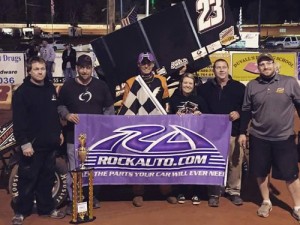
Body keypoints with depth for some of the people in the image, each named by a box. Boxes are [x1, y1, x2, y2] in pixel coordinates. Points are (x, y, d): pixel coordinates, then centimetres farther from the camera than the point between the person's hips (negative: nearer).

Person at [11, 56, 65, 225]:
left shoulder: (51, 88, 10)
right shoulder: (22, 92, -10)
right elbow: (18, 120, -15)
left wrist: (59, 132, 18)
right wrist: (24, 143, -19)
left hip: (50, 143, 6)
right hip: (32, 143, -6)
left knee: (47, 177, 14)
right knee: (28, 179, 1)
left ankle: (46, 207, 25)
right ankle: (21, 211, 14)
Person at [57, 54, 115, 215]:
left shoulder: (101, 85, 5)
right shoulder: (68, 86, 2)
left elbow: (109, 107, 9)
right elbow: (60, 105, 9)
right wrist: (67, 115, -12)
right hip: (74, 134, -1)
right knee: (74, 170, 1)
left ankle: (93, 197, 28)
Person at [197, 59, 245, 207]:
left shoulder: (239, 87, 6)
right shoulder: (205, 88, 9)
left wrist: (239, 113, -13)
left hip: (233, 132, 0)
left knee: (235, 163, 3)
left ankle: (234, 191, 20)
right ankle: (214, 193, 15)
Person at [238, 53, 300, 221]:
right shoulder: (252, 86, 1)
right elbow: (246, 111, 8)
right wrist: (243, 132, 8)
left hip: (284, 138, -2)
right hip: (259, 138, 2)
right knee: (261, 172, 12)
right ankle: (266, 202, 32)